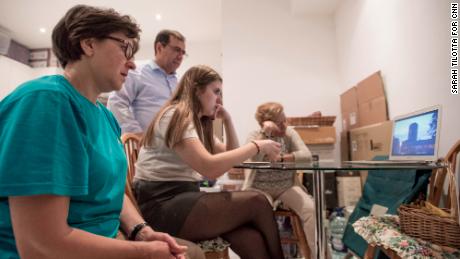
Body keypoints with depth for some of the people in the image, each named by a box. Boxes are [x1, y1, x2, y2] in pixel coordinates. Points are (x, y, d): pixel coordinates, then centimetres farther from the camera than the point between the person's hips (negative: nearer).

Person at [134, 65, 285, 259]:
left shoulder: (199, 123, 17)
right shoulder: (176, 116, -11)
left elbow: (231, 155, 19)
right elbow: (210, 168, -25)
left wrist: (227, 120, 9)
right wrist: (257, 146, -17)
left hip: (184, 196, 8)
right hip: (161, 205, -8)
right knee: (257, 203, -17)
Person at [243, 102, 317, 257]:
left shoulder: (289, 133, 1)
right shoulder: (254, 135, -6)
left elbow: (306, 155, -13)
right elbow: (254, 159, -27)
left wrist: (280, 158, -23)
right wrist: (265, 132, -30)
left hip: (287, 186, 3)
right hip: (261, 188, -2)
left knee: (311, 209, -21)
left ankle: (316, 253, -3)